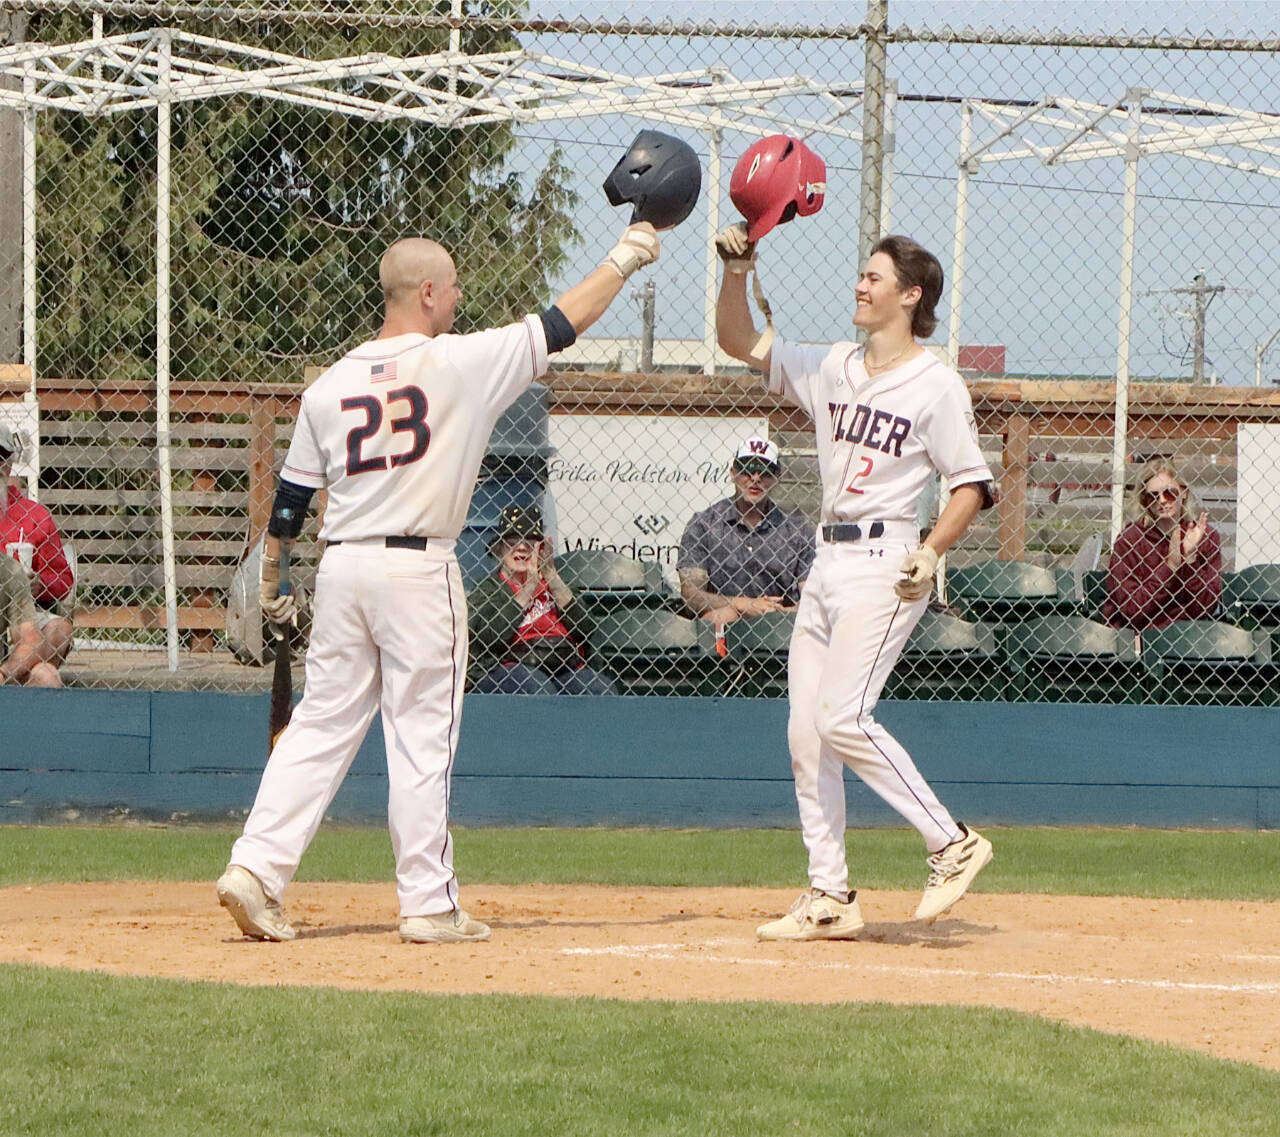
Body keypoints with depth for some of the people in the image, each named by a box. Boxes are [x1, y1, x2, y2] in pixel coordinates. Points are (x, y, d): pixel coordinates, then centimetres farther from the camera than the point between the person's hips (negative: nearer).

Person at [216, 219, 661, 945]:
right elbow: (562, 325, 0)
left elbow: (291, 499, 12)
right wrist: (625, 258, 14)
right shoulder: (461, 363, -7)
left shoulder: (330, 386, 7)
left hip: (342, 566, 5)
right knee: (424, 736, 1)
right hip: (419, 568, -5)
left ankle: (256, 870, 0)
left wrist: (271, 580, 24)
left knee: (323, 723, 10)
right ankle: (429, 906, 4)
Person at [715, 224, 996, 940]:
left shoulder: (936, 385, -6)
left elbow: (973, 485, -5)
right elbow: (742, 342, 17)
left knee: (843, 717, -20)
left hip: (884, 564, -8)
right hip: (828, 560, 8)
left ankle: (953, 844, -10)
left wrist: (931, 553, -18)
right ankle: (831, 899, 8)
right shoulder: (832, 369, 13)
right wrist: (737, 273, 0)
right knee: (805, 731, 4)